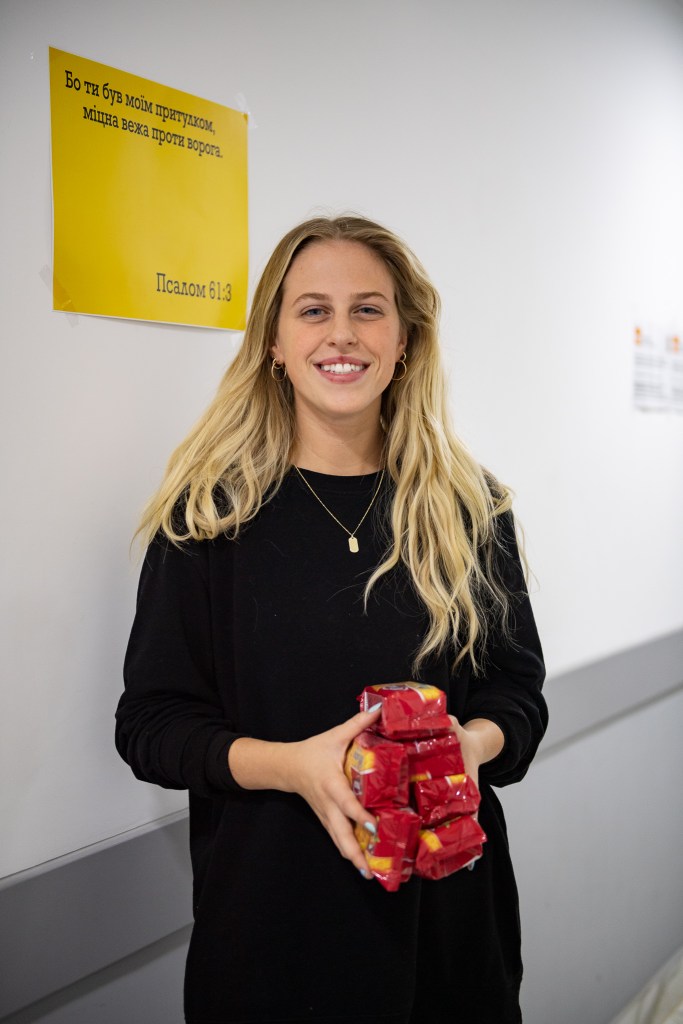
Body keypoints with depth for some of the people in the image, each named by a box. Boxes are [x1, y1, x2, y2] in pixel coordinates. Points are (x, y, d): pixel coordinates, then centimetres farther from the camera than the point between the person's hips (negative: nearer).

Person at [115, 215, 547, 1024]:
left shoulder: (468, 507, 1)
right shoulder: (210, 509, -6)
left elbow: (519, 690, 6)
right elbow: (150, 722, -5)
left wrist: (470, 743, -16)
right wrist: (292, 764, -22)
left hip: (447, 901, 3)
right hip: (269, 904, -2)